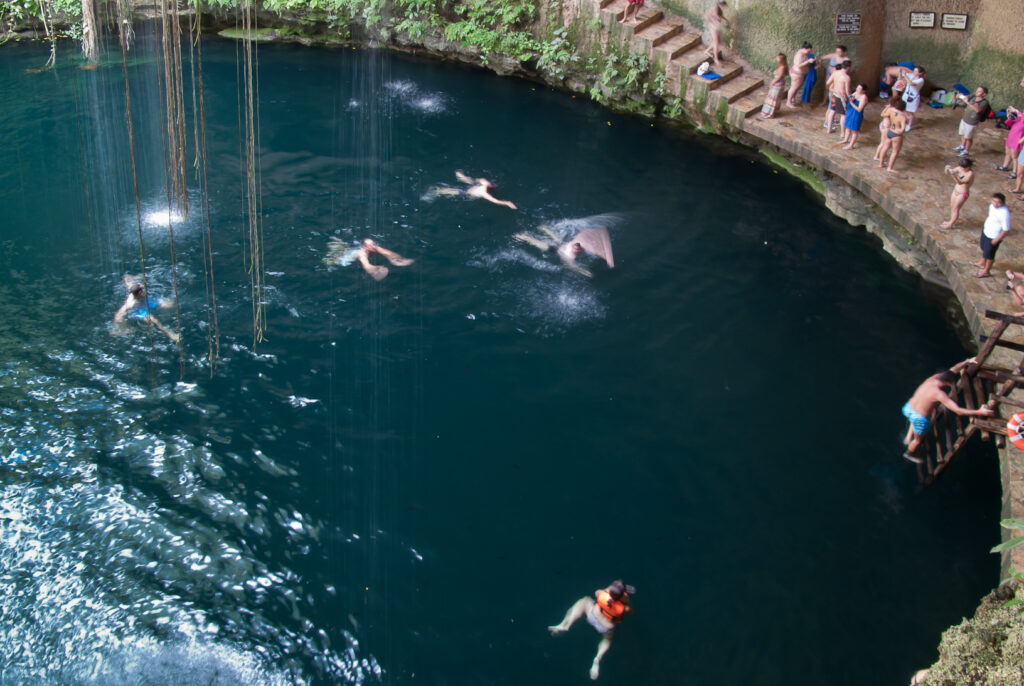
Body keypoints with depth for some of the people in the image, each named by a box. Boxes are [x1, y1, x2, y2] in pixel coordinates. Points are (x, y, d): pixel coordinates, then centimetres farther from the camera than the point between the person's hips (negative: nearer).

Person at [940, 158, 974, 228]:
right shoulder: (960, 169, -10)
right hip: (956, 191, 7)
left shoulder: (970, 173, -30)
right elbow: (948, 173, -5)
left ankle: (950, 224, 28)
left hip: (962, 194, -7)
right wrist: (947, 169, -28)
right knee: (952, 207, 21)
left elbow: (960, 182, -38)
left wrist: (953, 175, -53)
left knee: (955, 209, 9)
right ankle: (952, 221, 42)